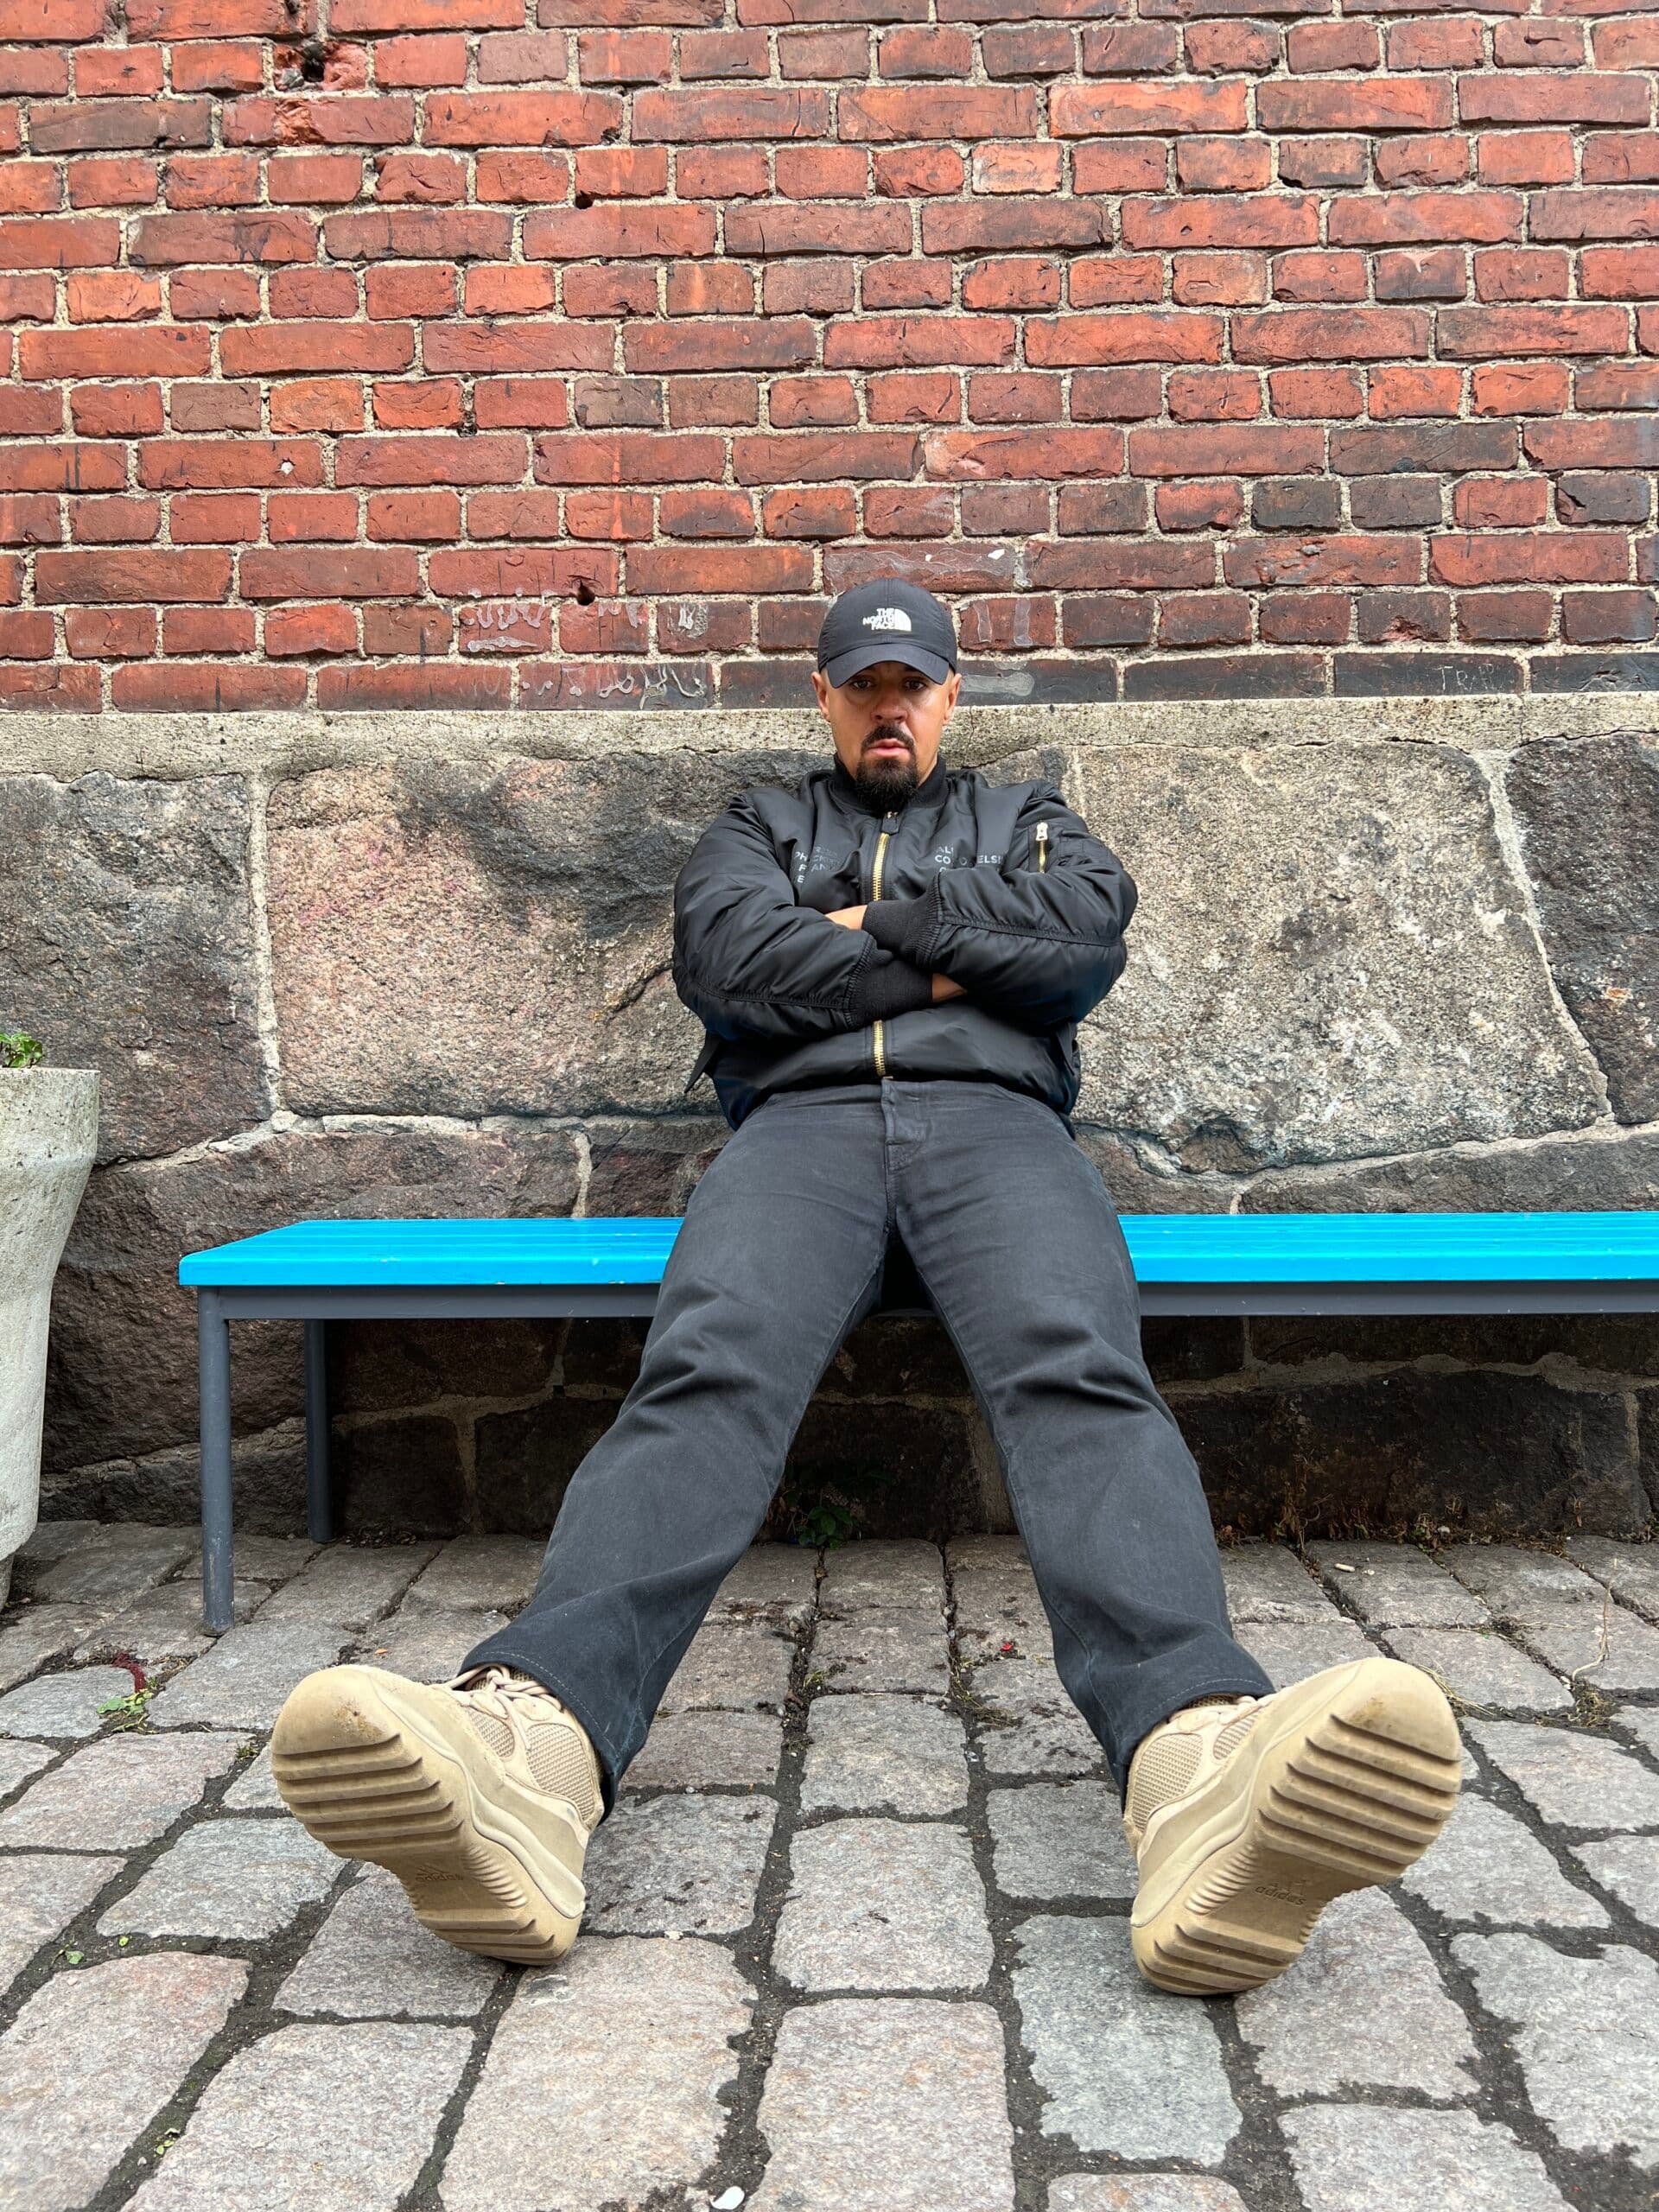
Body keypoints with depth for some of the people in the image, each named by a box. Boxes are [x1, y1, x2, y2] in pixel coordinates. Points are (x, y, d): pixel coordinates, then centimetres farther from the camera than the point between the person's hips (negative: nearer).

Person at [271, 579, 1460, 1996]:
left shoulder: (1027, 821, 32)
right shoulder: (763, 826, 31)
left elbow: (1091, 929, 7)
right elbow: (724, 953, 6)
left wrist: (876, 918, 6)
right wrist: (949, 968, 6)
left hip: (994, 1120, 0)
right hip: (803, 1120, 0)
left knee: (1078, 1371, -34)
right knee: (707, 1369, -33)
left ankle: (1200, 1769, -59)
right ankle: (534, 1739, -56)